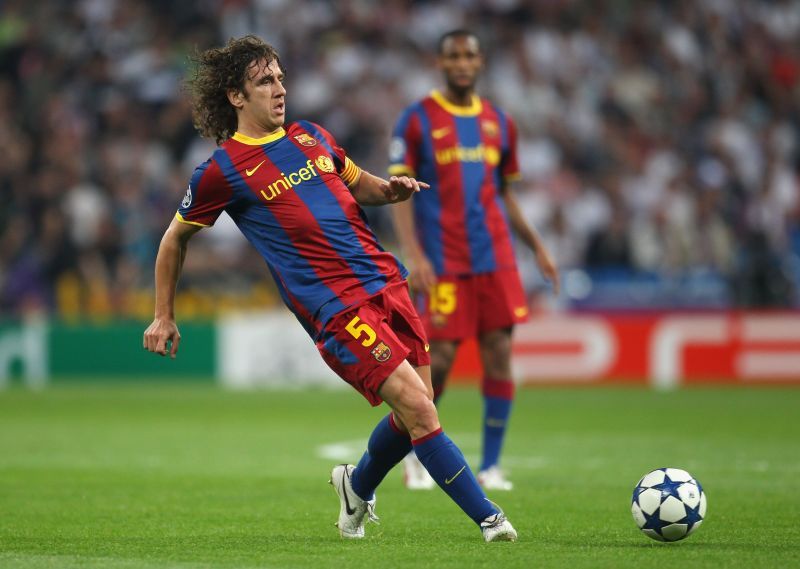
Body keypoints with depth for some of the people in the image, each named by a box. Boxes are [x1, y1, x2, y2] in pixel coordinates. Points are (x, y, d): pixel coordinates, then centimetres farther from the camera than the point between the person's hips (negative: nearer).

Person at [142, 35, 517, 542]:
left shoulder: (311, 137, 15)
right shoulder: (222, 170, -2)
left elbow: (359, 185, 30)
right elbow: (176, 239, 11)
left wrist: (390, 190, 7)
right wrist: (164, 316, 15)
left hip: (386, 283, 7)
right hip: (336, 307, -7)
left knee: (415, 413, 8)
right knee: (417, 407, -16)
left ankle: (357, 486, 36)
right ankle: (489, 518, -10)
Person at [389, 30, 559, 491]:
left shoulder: (499, 123, 13)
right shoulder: (417, 120, -1)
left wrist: (538, 247, 13)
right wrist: (414, 255, -15)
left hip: (496, 258, 4)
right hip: (445, 262, -4)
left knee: (499, 356, -3)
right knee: (440, 358, -5)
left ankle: (491, 466, 4)